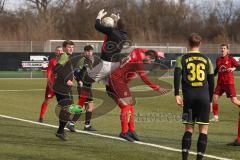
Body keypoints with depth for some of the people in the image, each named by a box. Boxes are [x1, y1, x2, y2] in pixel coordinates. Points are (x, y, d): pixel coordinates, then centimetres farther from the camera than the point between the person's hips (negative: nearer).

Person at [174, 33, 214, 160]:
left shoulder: (182, 59, 6)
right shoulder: (206, 60, 10)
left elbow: (177, 75, -10)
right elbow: (211, 81, 10)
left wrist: (177, 94, -13)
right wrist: (210, 100, 18)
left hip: (189, 97, 1)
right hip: (204, 96, 0)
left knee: (189, 129, 8)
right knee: (203, 129, 5)